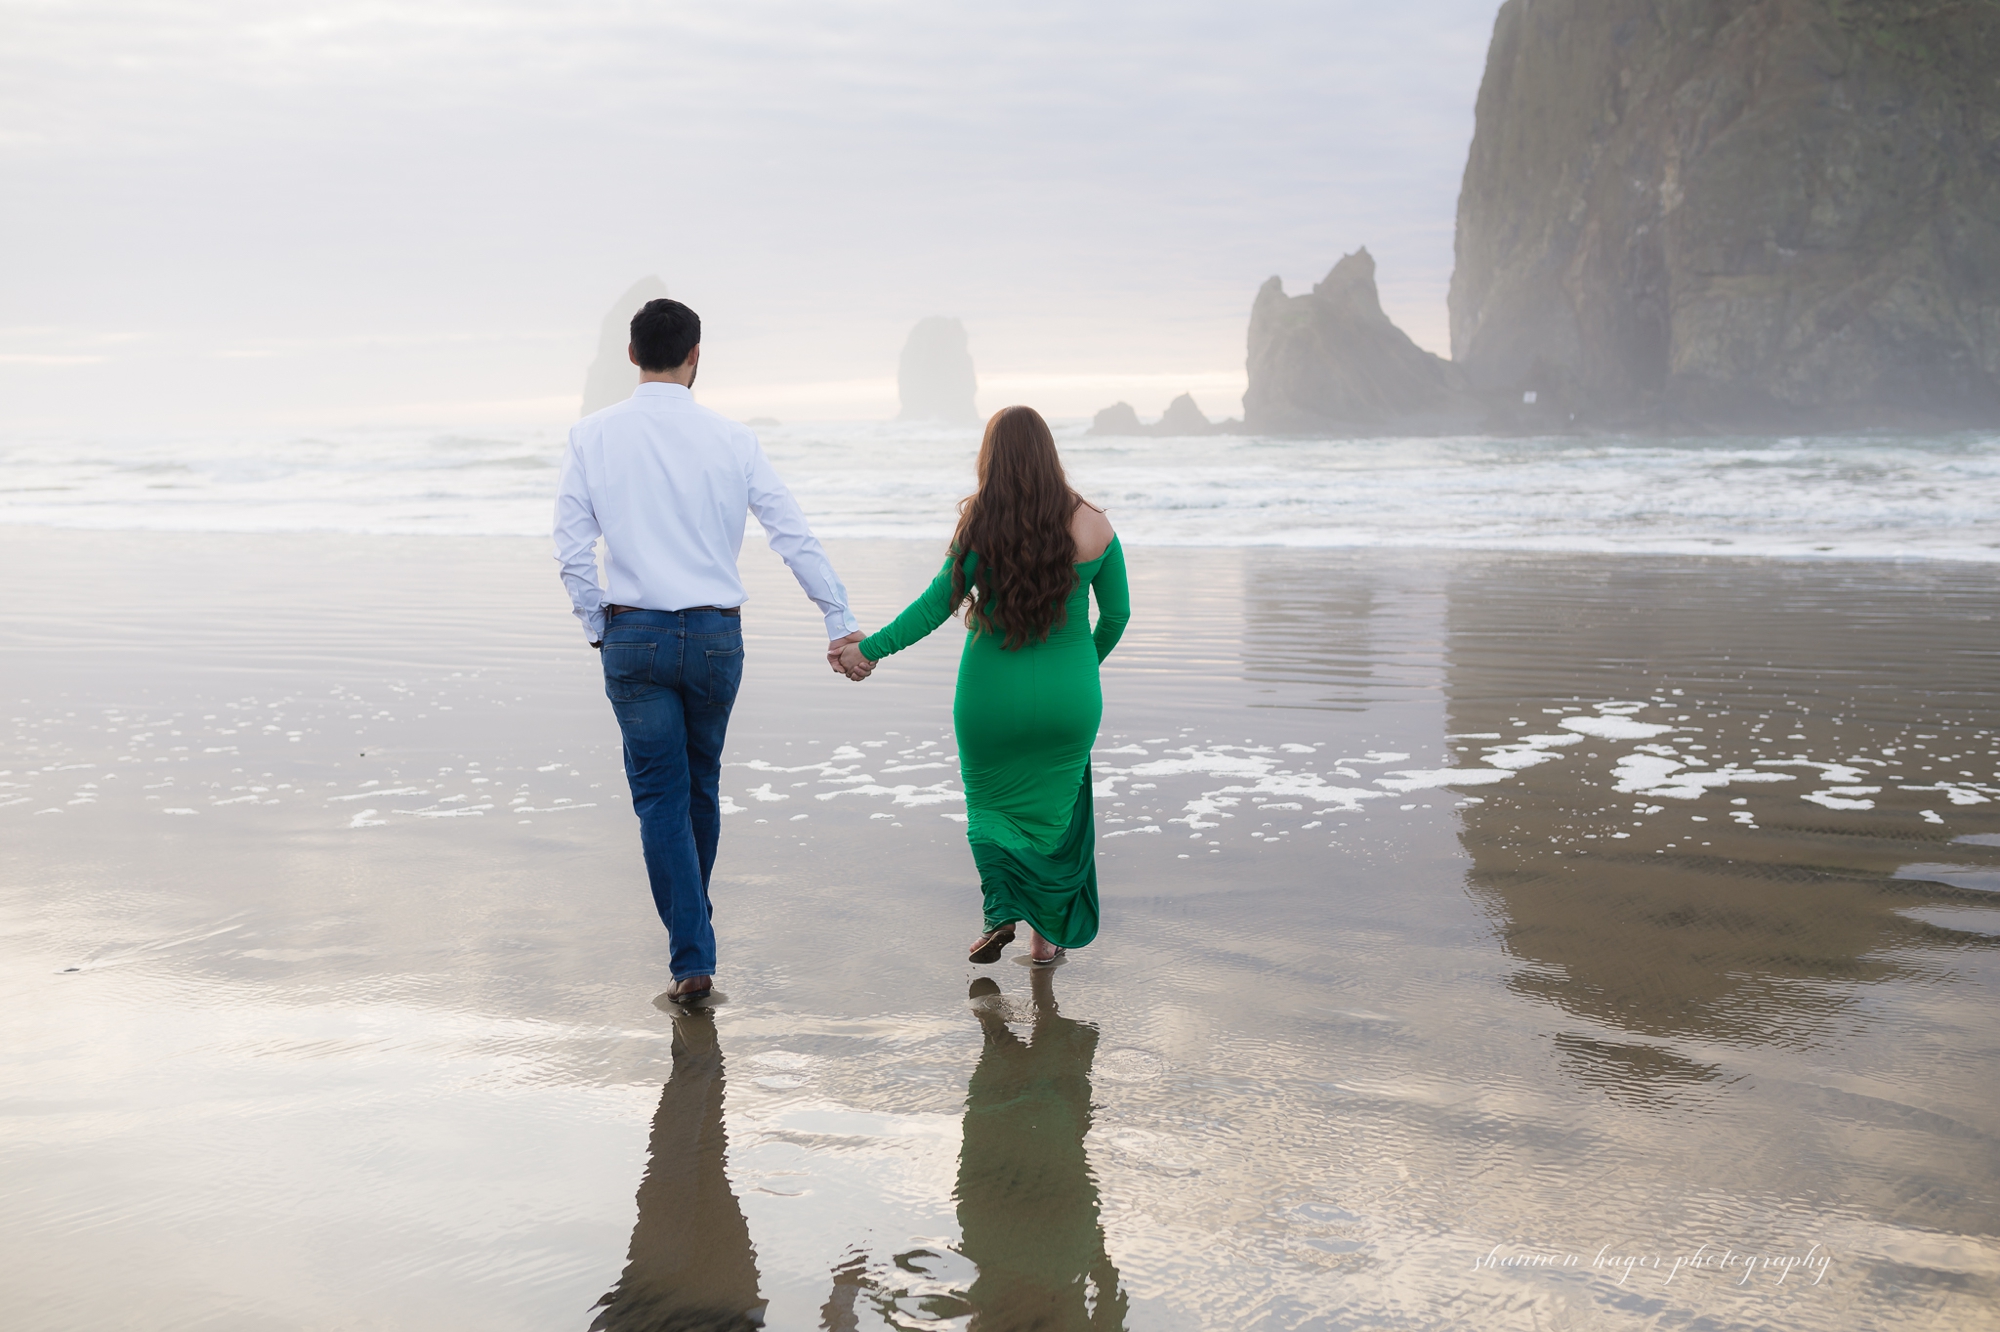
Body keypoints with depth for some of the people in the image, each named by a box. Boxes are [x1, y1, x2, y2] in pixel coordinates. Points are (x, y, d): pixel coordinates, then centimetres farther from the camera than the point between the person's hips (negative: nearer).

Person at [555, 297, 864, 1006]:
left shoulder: (592, 436, -2)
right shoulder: (730, 438, -1)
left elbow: (572, 548, -5)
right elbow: (795, 535, -1)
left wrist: (599, 629, 7)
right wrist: (842, 622, 5)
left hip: (633, 634, -1)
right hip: (717, 633, 1)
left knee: (660, 793, 3)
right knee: (701, 781, 21)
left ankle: (692, 957, -4)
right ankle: (694, 914, 38)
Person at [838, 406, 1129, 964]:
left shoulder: (982, 526, -13)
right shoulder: (1092, 525, -6)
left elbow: (938, 603, -9)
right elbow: (1117, 612, 3)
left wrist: (871, 648, 1)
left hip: (992, 693, -1)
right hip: (1070, 696, 1)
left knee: (991, 802, 19)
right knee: (1055, 808, 17)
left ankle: (1002, 908, 0)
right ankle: (1047, 935, 20)